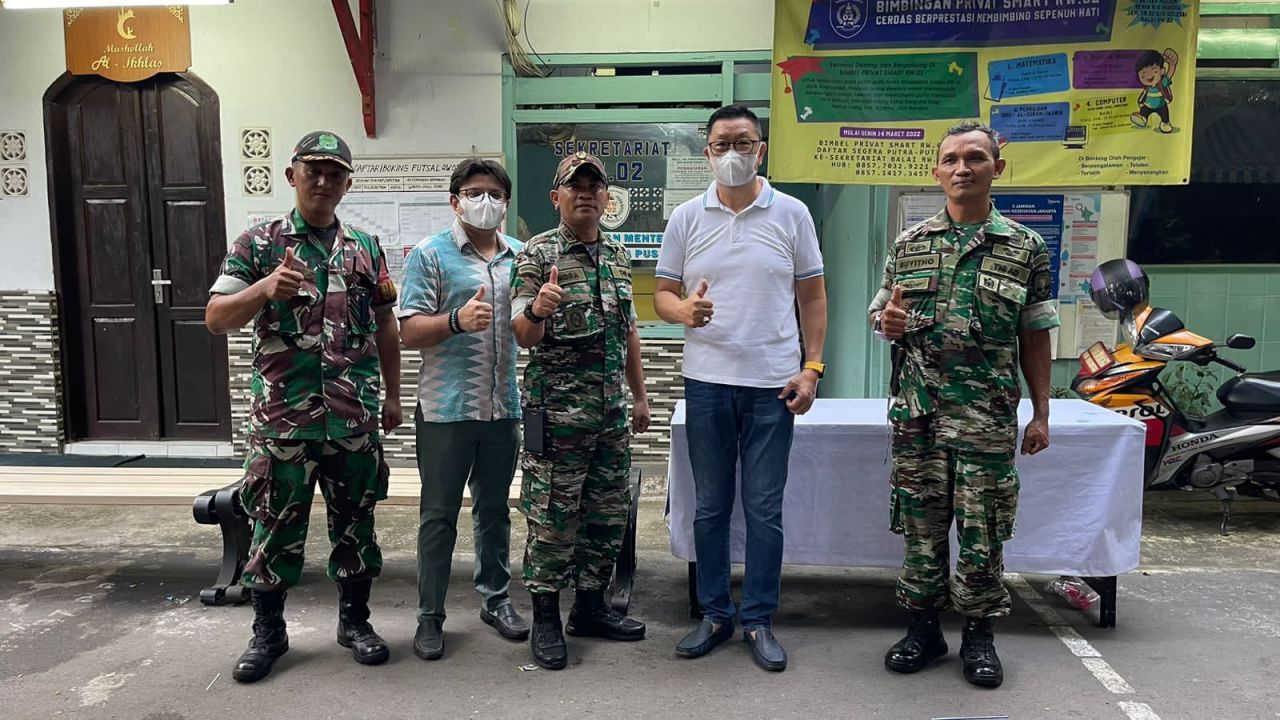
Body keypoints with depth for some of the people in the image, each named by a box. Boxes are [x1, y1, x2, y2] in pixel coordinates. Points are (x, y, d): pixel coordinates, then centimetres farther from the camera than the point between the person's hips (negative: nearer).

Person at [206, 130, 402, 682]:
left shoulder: (365, 248, 9)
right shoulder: (258, 243, 0)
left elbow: (385, 326, 14)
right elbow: (216, 319, -5)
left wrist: (392, 394, 11)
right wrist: (265, 288, -23)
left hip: (356, 416, 3)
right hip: (282, 415, -2)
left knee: (355, 521, 11)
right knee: (276, 524, 7)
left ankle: (355, 620, 27)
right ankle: (268, 631, 25)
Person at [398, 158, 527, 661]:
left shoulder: (520, 257, 11)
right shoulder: (431, 255, -3)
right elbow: (409, 332, -8)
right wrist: (457, 320, -25)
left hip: (504, 406, 4)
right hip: (447, 408, -4)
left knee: (494, 508, 16)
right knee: (439, 514, 4)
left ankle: (495, 599, 29)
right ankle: (430, 615, 16)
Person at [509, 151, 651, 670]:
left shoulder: (619, 256, 11)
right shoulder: (537, 254, -6)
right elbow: (524, 336, -12)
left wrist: (639, 395, 17)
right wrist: (537, 311, -34)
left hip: (612, 409, 6)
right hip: (557, 408, -6)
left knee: (609, 513, 12)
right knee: (553, 516, 0)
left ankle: (591, 607, 27)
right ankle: (545, 619, 13)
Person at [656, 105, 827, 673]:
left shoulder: (792, 214, 3)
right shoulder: (686, 218, 5)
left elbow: (813, 297, 6)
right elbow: (662, 295, 7)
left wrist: (812, 367, -4)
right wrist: (683, 310, -16)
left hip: (773, 383, -1)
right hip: (706, 381, 1)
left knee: (764, 509, 5)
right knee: (710, 506, 10)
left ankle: (759, 620, 19)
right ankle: (714, 615, 24)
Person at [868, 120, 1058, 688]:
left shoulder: (1025, 247, 4)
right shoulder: (909, 244, 7)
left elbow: (1035, 337, 6)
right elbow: (879, 313, 14)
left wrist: (1041, 413, 3)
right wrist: (886, 322, -11)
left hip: (989, 416, -1)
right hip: (917, 411, 2)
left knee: (982, 530, 5)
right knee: (920, 525, 9)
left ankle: (979, 633, 22)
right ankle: (922, 627, 23)